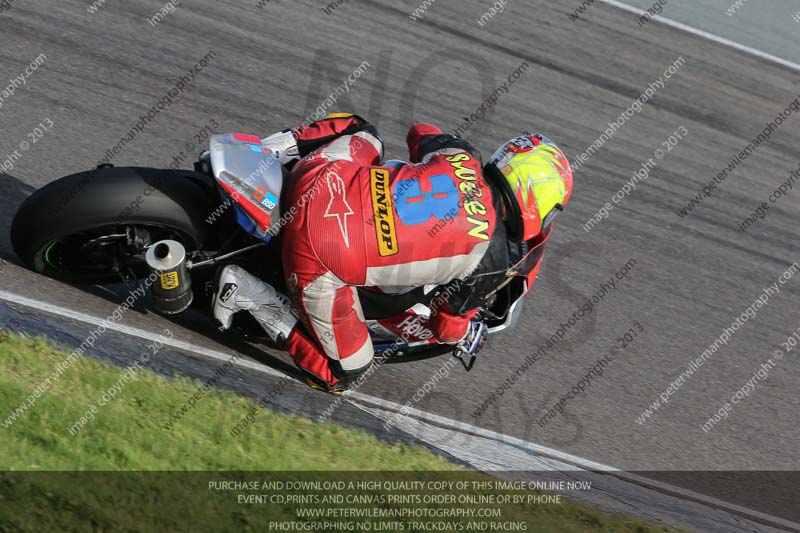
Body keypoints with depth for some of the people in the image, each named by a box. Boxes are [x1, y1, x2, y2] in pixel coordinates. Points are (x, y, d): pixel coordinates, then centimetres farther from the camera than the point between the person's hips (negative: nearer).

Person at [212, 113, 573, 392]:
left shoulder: (460, 156, 5)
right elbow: (450, 323, 9)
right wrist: (466, 338, 32)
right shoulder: (493, 258, -7)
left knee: (363, 134, 37)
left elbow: (419, 133, 30)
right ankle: (246, 292, -1)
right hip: (322, 259, -7)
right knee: (343, 374, 12)